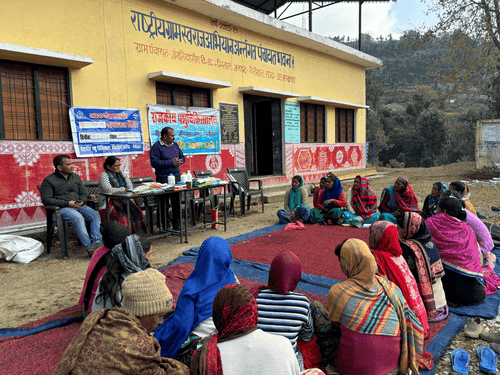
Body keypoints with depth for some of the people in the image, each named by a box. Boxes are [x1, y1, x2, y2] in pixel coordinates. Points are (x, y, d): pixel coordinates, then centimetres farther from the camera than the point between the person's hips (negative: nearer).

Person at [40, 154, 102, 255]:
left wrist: (82, 202, -4)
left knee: (95, 214, -24)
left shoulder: (76, 177, 22)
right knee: (78, 217, -35)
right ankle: (88, 247, -39)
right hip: (62, 209, -5)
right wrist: (67, 203, -16)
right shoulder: (48, 180, 4)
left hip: (79, 206, 5)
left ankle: (97, 242, -34)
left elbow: (83, 194, 22)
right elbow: (46, 200, -7)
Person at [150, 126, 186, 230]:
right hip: (163, 179, -6)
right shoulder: (156, 147, -7)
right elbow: (154, 162, -18)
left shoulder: (175, 145, 14)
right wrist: (171, 162, -18)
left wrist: (179, 161, -4)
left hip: (176, 177, 6)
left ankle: (177, 225, 20)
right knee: (164, 203, 1)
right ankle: (165, 226, 11)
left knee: (177, 201, 9)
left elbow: (182, 157, 21)